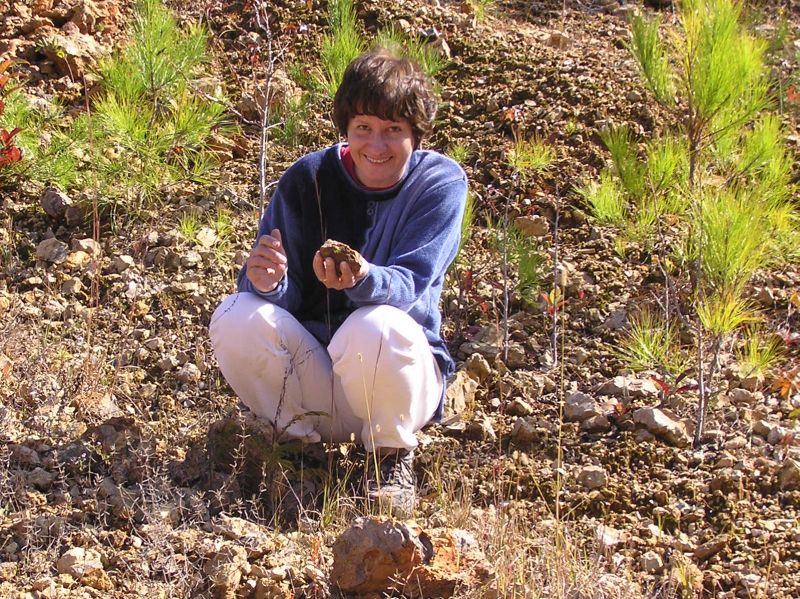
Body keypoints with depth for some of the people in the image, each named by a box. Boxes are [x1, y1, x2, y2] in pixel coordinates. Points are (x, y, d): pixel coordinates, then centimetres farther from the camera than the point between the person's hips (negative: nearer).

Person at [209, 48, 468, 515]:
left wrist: (362, 280, -45)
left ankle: (392, 458, -6)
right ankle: (298, 441, 0)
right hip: (314, 381, 2)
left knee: (378, 328, -36)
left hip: (404, 370, -2)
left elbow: (409, 285, -21)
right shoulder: (307, 179, -5)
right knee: (239, 317, -26)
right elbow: (287, 295, -8)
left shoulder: (440, 182, -9)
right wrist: (268, 282, -34)